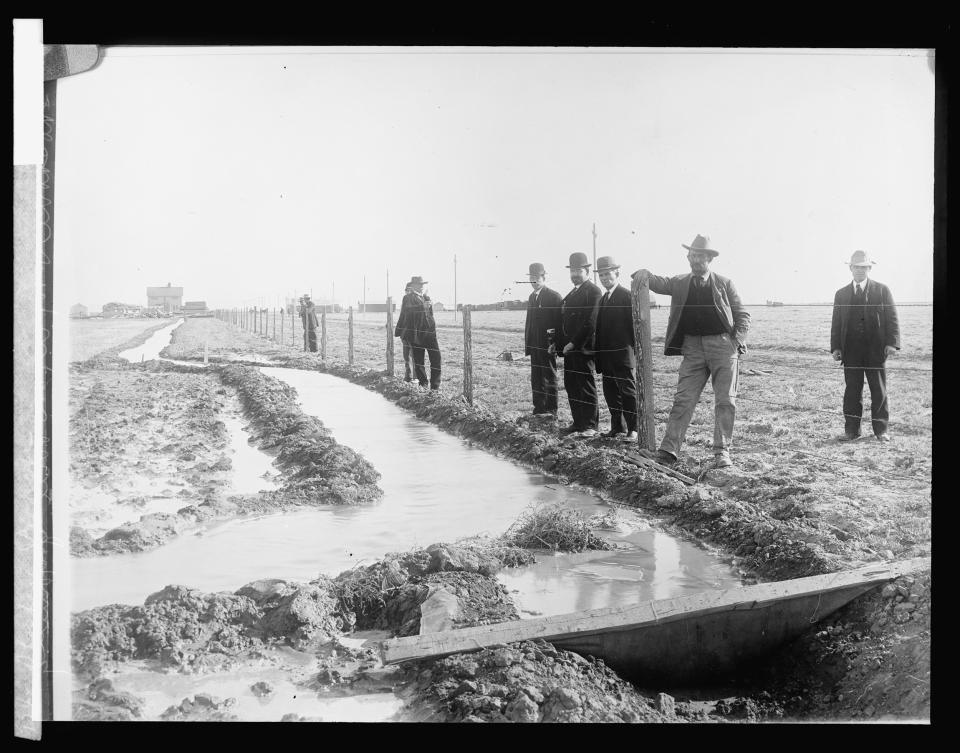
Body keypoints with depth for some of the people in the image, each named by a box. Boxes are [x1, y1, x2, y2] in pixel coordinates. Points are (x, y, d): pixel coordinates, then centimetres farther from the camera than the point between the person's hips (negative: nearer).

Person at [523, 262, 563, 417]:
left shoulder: (554, 297, -7)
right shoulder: (532, 297, 15)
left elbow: (560, 322, -11)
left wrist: (555, 343, -17)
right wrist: (527, 343, 12)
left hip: (548, 345, -7)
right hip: (535, 345, 7)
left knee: (549, 377, -1)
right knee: (536, 379, 9)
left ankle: (551, 410, 4)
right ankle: (539, 409, 15)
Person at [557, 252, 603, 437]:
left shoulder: (593, 291, -7)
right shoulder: (571, 294, 20)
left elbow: (590, 322, -15)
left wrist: (574, 343, -17)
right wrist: (560, 344, 8)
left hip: (582, 347, -8)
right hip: (569, 347, 8)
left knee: (586, 387, -2)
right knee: (571, 386, 10)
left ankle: (591, 425, 5)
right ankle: (578, 422, 18)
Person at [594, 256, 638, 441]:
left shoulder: (627, 296, -7)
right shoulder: (603, 298, 17)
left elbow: (634, 324, -12)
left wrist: (633, 349, -16)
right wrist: (598, 353, 13)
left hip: (623, 354, -8)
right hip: (606, 355, 8)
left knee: (628, 391, -2)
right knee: (611, 392, 10)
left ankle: (634, 429, 2)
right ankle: (618, 427, 18)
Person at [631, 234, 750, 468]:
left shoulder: (724, 284, 8)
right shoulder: (679, 283, 12)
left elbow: (742, 315, 8)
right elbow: (659, 283, 1)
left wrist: (739, 339, -8)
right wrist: (644, 273, -20)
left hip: (723, 345, -1)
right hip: (692, 347, 1)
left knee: (725, 401, -2)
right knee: (683, 400, -5)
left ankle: (722, 452, 3)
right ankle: (668, 450, -7)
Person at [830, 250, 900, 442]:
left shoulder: (882, 291, 4)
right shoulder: (841, 294, 11)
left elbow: (891, 318, 0)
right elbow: (836, 323, 10)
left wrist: (892, 343, -11)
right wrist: (835, 347, 0)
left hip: (875, 350, -2)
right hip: (850, 352, 2)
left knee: (879, 390, 4)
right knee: (851, 390, 2)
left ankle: (881, 430, 13)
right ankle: (851, 430, 8)